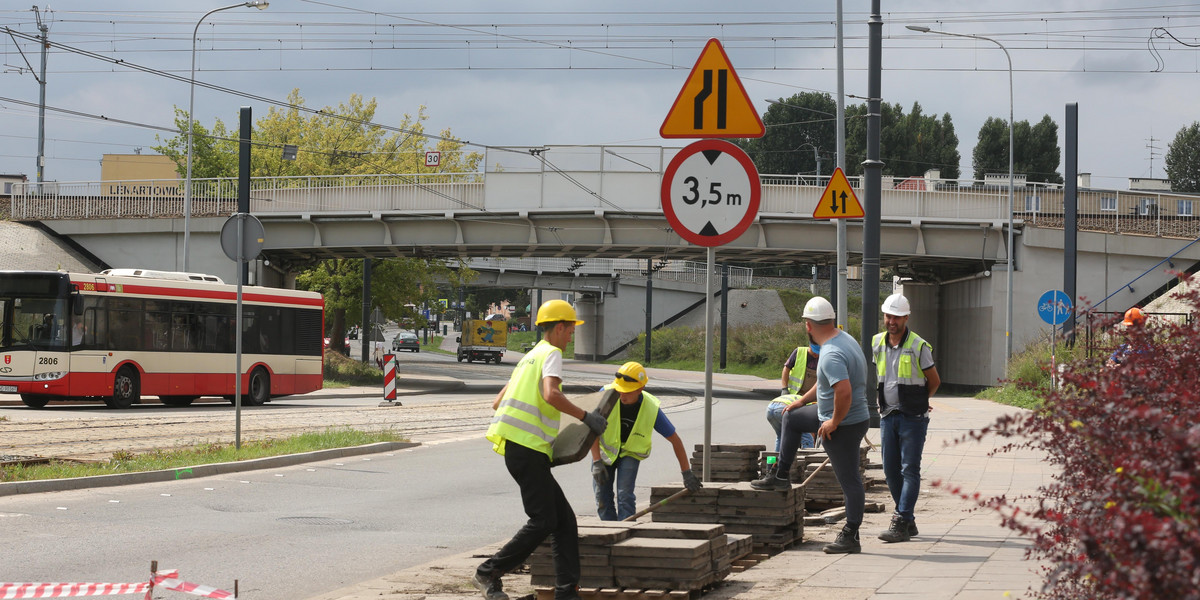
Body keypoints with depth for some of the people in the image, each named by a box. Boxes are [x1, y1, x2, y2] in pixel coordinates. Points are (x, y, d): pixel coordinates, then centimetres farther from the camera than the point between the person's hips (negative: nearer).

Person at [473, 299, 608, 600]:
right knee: (543, 521, -10)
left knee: (564, 520, 6)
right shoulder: (551, 354, -4)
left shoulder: (531, 357, 24)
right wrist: (586, 417, -16)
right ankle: (489, 573, -5)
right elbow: (551, 394, -23)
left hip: (521, 449, 10)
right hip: (527, 448, -10)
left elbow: (498, 403, 27)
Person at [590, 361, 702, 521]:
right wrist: (597, 463, -28)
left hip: (630, 453, -1)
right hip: (604, 449, 1)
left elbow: (675, 440, -15)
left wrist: (687, 473, -12)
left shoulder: (651, 409, -26)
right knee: (602, 498, -3)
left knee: (625, 495, -19)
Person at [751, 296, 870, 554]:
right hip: (832, 416, 11)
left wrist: (834, 423, -25)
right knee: (791, 418, 25)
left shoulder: (831, 355, -28)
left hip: (844, 426, -11)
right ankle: (780, 477, 31)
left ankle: (851, 537, 4)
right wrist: (802, 400, 26)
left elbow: (844, 391, -40)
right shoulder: (843, 338, 5)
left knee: (849, 480, -2)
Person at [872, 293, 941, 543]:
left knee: (909, 470, -8)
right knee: (891, 471, 6)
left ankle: (901, 524, -13)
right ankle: (909, 522, 16)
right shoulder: (876, 344, 5)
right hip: (887, 416, 6)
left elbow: (934, 381, 1)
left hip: (913, 418, -6)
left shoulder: (919, 346, -10)